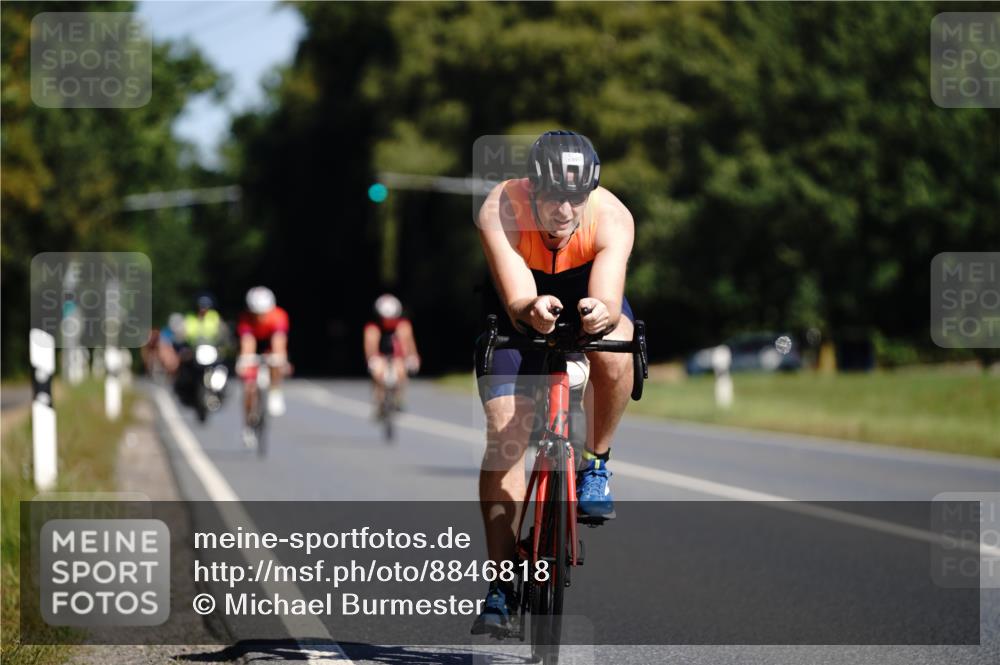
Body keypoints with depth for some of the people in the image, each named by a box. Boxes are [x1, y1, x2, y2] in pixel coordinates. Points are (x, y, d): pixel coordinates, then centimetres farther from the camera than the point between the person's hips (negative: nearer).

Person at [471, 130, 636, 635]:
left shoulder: (612, 219, -32)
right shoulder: (500, 211, -33)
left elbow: (610, 300, -43)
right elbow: (516, 302, -40)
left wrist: (601, 314, -66)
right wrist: (532, 311, -63)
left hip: (589, 296, 0)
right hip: (522, 311, 0)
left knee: (612, 359, -35)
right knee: (504, 434, -14)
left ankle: (595, 466, -7)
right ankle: (501, 585, -8)